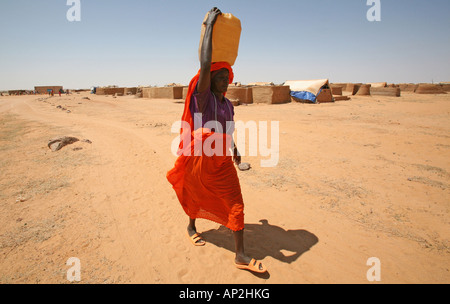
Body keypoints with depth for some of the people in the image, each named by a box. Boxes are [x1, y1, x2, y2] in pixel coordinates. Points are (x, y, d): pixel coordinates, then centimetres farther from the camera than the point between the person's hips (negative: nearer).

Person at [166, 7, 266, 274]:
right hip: (200, 160, -5)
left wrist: (235, 150, 29)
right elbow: (205, 64, -26)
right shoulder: (203, 97, -12)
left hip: (223, 162, 5)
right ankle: (192, 227, 49)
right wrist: (210, 25, -22)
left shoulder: (228, 104, 7)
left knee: (236, 204, -2)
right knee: (196, 197, 17)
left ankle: (241, 255, 6)